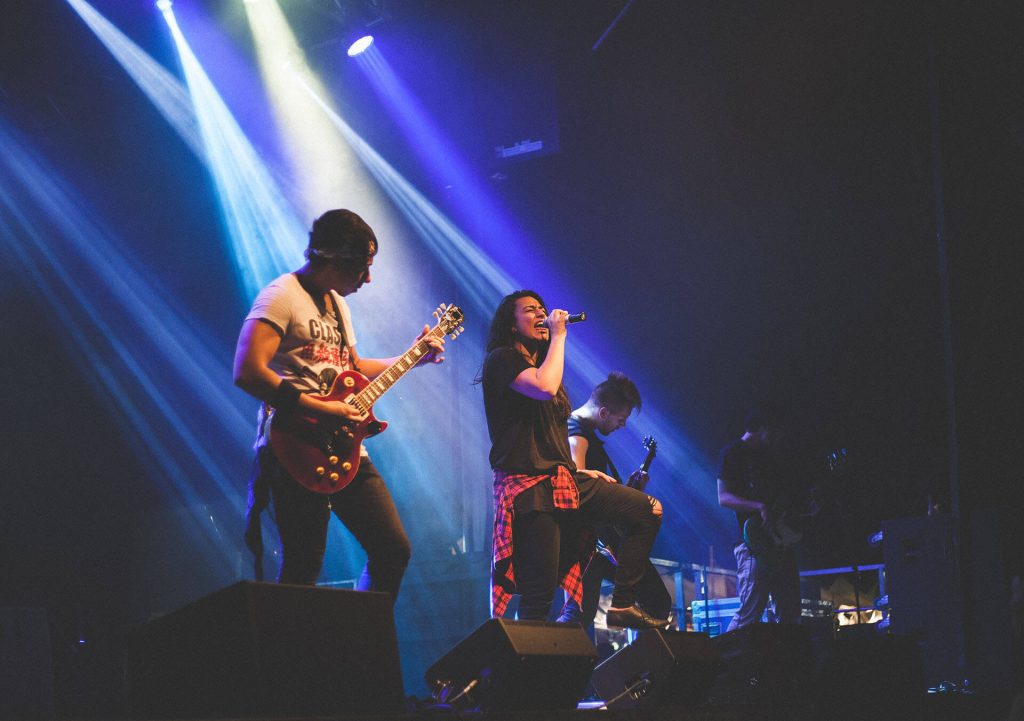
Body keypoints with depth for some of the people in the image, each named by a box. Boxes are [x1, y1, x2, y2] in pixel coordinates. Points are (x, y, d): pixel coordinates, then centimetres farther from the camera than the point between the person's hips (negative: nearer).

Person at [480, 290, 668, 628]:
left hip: (563, 481, 9)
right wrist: (559, 336, -10)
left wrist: (578, 471, 16)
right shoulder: (502, 360, -3)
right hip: (528, 487, -9)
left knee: (648, 511, 3)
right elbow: (545, 388, -23)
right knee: (539, 595, -14)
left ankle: (623, 605, 1)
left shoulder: (538, 364, 24)